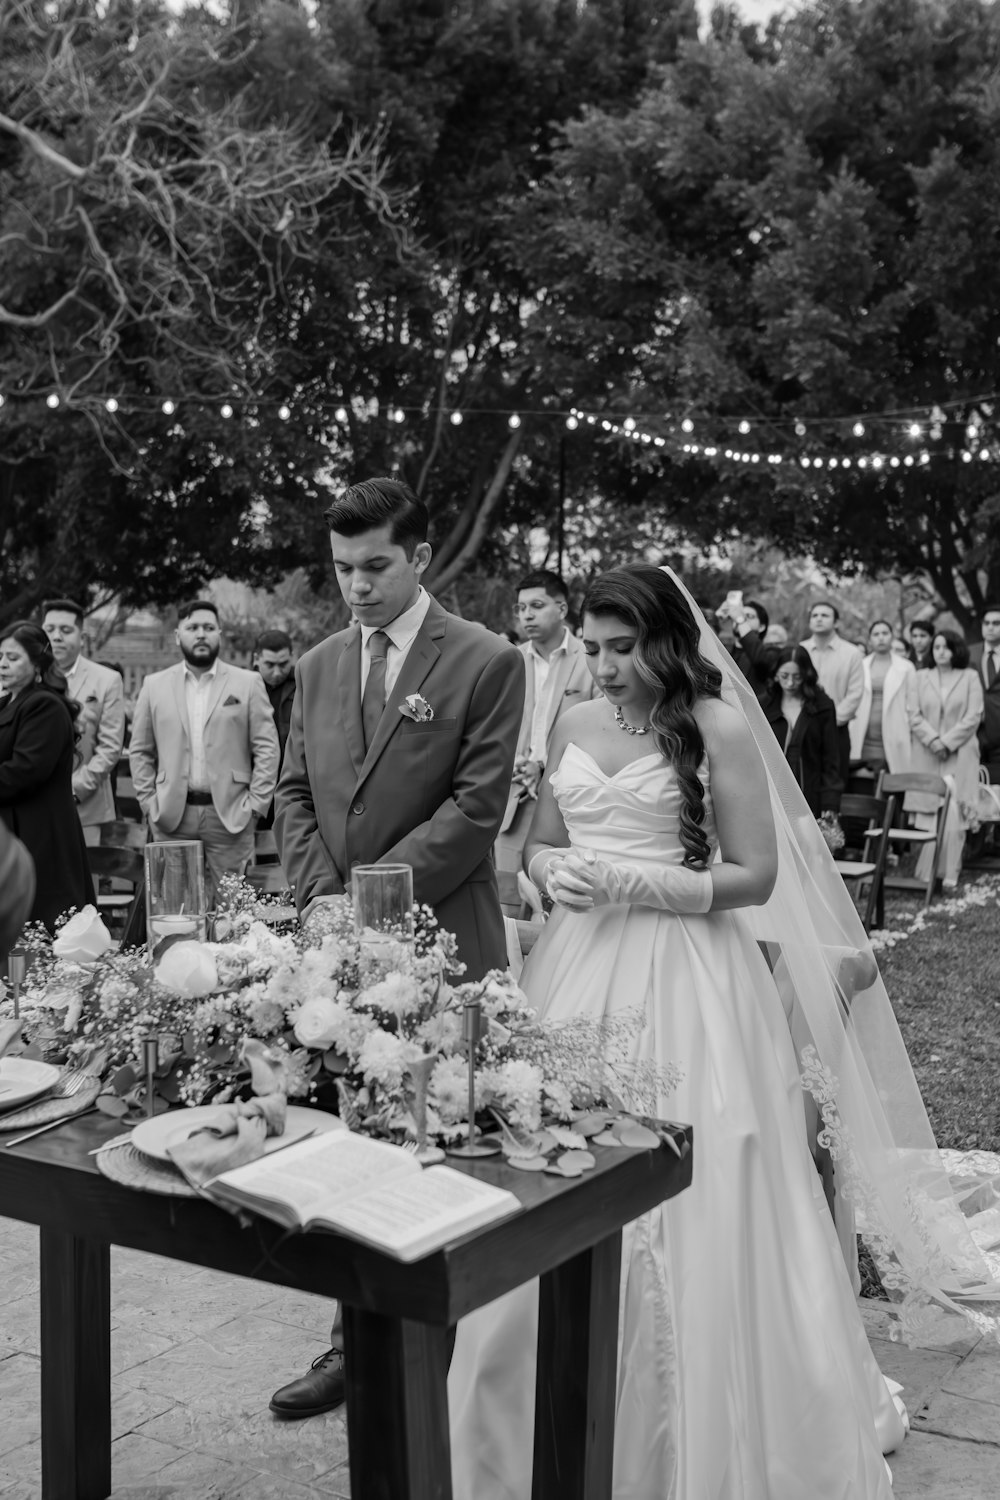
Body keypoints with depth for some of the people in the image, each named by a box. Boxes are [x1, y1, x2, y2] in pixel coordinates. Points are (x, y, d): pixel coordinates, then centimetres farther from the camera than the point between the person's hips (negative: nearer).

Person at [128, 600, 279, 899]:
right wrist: (150, 804, 3)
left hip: (230, 817, -1)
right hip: (171, 818, 2)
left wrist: (254, 805, -5)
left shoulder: (248, 683, 5)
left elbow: (267, 749, 2)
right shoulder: (154, 686, 11)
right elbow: (140, 752, 12)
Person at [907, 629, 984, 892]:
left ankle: (950, 876, -4)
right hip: (926, 756, 1)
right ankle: (925, 875, 1)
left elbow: (973, 717, -1)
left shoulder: (970, 677, 6)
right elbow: (914, 715, 5)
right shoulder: (920, 677, 11)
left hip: (959, 756, -1)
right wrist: (933, 741, -9)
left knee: (955, 817, -7)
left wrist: (947, 742, -9)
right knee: (927, 817, -3)